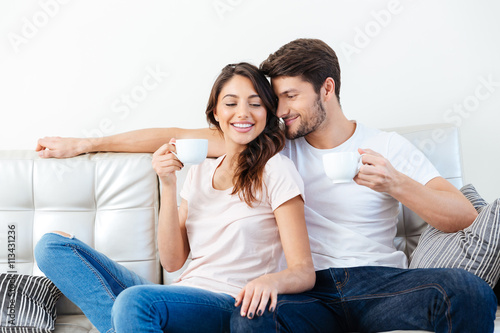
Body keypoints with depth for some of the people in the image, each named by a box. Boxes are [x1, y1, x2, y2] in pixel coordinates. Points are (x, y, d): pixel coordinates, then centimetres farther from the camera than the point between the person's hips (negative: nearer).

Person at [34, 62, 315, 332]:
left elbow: (304, 271, -8)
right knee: (53, 245, -3)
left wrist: (272, 280, -31)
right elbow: (172, 261, 7)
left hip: (233, 306, -7)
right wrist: (169, 185, -3)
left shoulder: (275, 170, -4)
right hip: (183, 298, 7)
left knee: (135, 299, -39)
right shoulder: (199, 171, 14)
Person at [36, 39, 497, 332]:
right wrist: (84, 144, 10)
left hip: (381, 283, 1)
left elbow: (463, 216, 0)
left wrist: (395, 183, -19)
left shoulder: (387, 147, 7)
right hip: (312, 290, 0)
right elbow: (178, 135, 11)